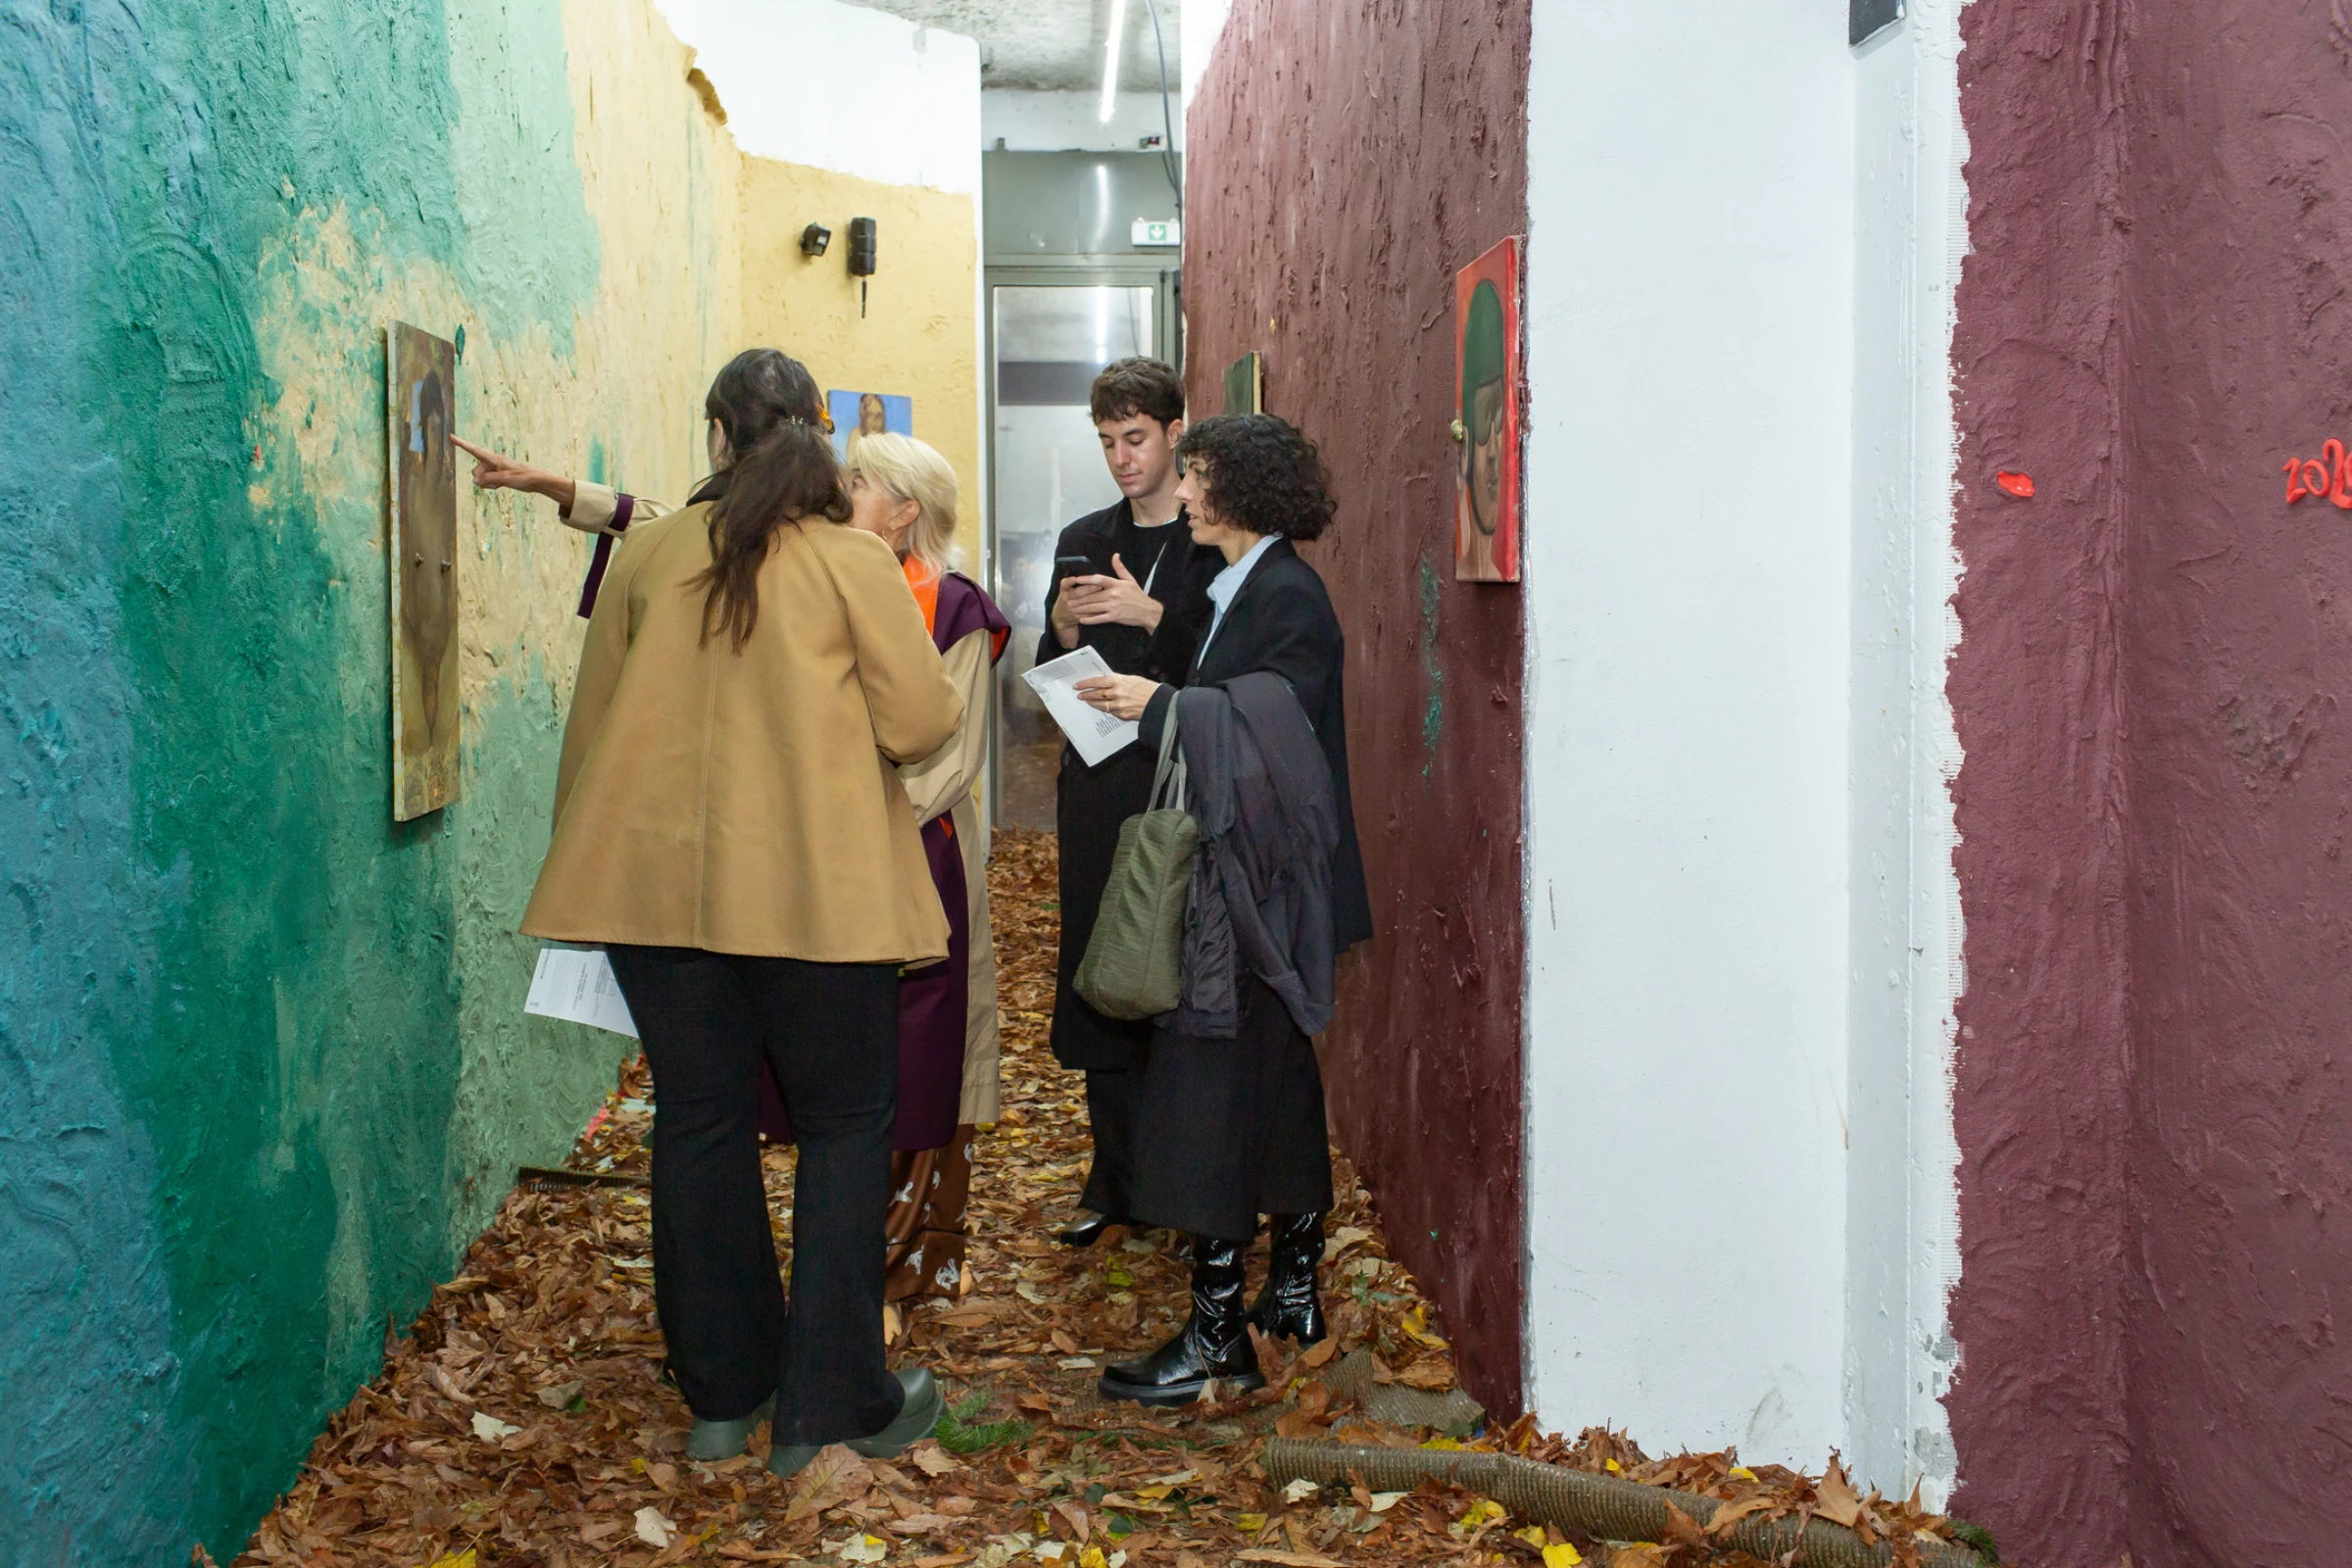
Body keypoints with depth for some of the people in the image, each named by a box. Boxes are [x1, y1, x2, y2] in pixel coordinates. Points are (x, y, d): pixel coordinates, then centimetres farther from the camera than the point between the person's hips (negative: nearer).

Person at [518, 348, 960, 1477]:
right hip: (812, 888, -3)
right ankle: (829, 1403, 8)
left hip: (656, 877, 3)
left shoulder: (646, 556, 4)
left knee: (700, 1124, 12)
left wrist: (588, 852, 23)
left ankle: (723, 1394, 22)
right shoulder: (850, 561, -6)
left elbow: (590, 726, 11)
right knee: (844, 1125, 8)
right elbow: (922, 723, -8)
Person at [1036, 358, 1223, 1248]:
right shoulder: (1082, 541, 14)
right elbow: (1050, 677, 14)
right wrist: (1063, 626, -6)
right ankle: (1116, 1179, 15)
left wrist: (1153, 617, -20)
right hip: (1099, 784, 5)